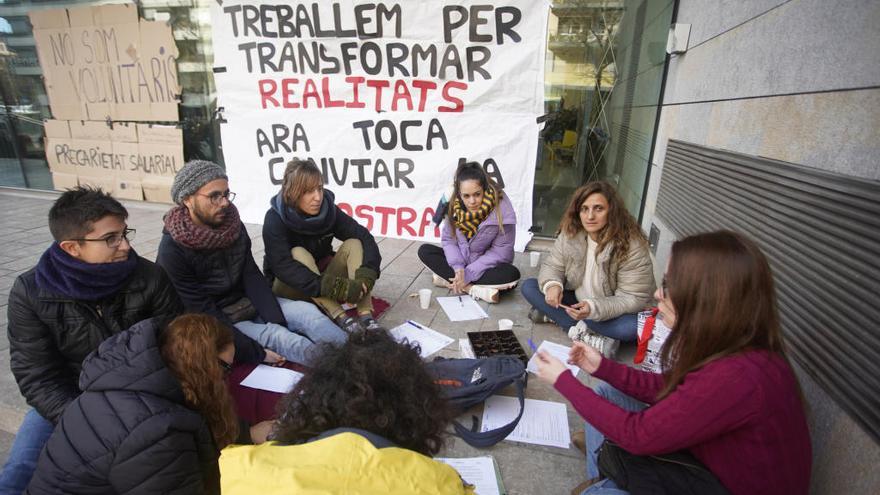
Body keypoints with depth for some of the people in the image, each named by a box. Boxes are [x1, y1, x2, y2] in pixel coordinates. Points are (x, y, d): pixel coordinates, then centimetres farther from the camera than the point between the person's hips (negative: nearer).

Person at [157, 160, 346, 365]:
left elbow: (251, 276, -3)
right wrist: (256, 352, -26)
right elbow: (202, 313, -20)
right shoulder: (172, 252, -18)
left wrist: (278, 322, -16)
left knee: (307, 311, -19)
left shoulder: (233, 225, -1)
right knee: (284, 340, -28)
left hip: (249, 303, 5)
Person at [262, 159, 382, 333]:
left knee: (353, 244, -20)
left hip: (322, 274, 3)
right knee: (298, 253, -32)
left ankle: (365, 315, -35)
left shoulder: (328, 209, -13)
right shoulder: (275, 219, -22)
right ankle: (339, 316, -42)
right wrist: (333, 288, -44)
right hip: (289, 286, -3)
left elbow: (364, 236, -20)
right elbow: (282, 267, -34)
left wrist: (367, 274, -39)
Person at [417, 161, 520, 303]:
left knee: (512, 274, -33)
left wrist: (469, 274, -23)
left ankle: (448, 279, -26)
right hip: (460, 261, 3)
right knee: (425, 250, -15)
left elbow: (501, 251, -19)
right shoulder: (454, 205, -13)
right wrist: (458, 267, -24)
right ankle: (473, 288, -24)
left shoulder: (502, 209, -24)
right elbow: (448, 239, -7)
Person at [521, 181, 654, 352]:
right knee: (529, 286, -14)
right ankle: (588, 335, -21)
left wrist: (594, 309, -38)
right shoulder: (570, 234, -12)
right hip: (575, 303, 4)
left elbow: (635, 299, -23)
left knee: (633, 326, -36)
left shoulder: (633, 246, -23)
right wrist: (552, 285, -29)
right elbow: (552, 266, -4)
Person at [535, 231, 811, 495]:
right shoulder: (730, 347, -11)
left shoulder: (738, 376, -37)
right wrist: (602, 367, -5)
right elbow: (667, 390, 5)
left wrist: (563, 380, -18)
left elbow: (637, 434, -28)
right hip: (720, 463, 8)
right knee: (607, 395, 5)